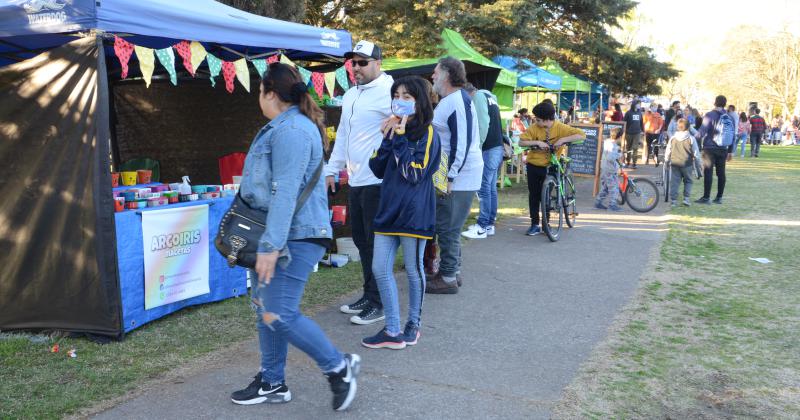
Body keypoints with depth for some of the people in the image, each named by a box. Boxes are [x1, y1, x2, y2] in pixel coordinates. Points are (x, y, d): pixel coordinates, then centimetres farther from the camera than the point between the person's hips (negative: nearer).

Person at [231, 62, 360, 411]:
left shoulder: (290, 131, -18)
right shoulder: (282, 127, 18)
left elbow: (285, 193, -26)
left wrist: (271, 246, -28)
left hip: (296, 236, -11)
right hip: (281, 234, 11)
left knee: (278, 315, -13)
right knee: (264, 306, 13)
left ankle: (339, 367, 4)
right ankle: (272, 383, 24)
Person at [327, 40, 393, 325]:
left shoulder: (389, 91, -11)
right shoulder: (350, 96, 17)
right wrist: (332, 169, 23)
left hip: (378, 181, -9)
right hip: (355, 181, 9)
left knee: (376, 242, -1)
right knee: (360, 238, 15)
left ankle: (378, 303, 10)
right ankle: (368, 296, 27)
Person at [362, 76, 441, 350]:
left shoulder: (427, 134, -6)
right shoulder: (394, 130, 14)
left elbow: (415, 173, -16)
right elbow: (378, 169, 7)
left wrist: (400, 140, -14)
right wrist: (389, 139, -5)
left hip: (413, 212, -6)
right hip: (389, 209, 7)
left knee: (413, 270, 7)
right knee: (380, 269, 2)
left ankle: (413, 324, 26)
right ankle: (393, 331, 9)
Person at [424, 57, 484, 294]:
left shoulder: (458, 101, -16)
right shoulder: (447, 101, 16)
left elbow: (462, 143, -22)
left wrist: (450, 177, -22)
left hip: (459, 177, -10)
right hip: (448, 176, 10)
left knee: (448, 228, -3)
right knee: (448, 227, 15)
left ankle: (448, 278, 5)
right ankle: (452, 271, 26)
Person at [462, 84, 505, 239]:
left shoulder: (478, 96, -6)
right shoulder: (489, 97, 22)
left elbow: (483, 124, -18)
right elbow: (494, 124, 16)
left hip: (489, 150, -10)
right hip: (497, 148, 10)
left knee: (484, 188, -7)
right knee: (491, 188, 12)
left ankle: (482, 227, -6)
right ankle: (489, 224, 17)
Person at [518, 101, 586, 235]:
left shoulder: (560, 128, -14)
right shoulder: (534, 128, -10)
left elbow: (581, 135, -22)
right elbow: (521, 142, -15)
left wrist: (563, 140, -31)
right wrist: (537, 142, -29)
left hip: (550, 167, -2)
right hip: (534, 166, 2)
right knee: (534, 195, 5)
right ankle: (535, 224, 14)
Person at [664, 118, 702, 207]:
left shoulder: (672, 139, 4)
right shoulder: (691, 139, -3)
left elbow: (667, 153, 10)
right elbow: (696, 155, 0)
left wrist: (666, 162, 24)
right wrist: (698, 167, 8)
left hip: (674, 164, 2)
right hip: (687, 164, -2)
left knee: (674, 182, 6)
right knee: (688, 181, 14)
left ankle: (673, 200, 2)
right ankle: (686, 198, 4)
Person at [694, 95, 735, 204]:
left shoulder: (710, 115, -7)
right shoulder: (729, 117, 10)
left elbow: (702, 131, -14)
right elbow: (733, 134, 12)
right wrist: (730, 151, 18)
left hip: (710, 148, -5)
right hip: (723, 149, 5)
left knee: (708, 172, -5)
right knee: (721, 173, 8)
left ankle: (706, 197, -6)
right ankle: (719, 197, 13)